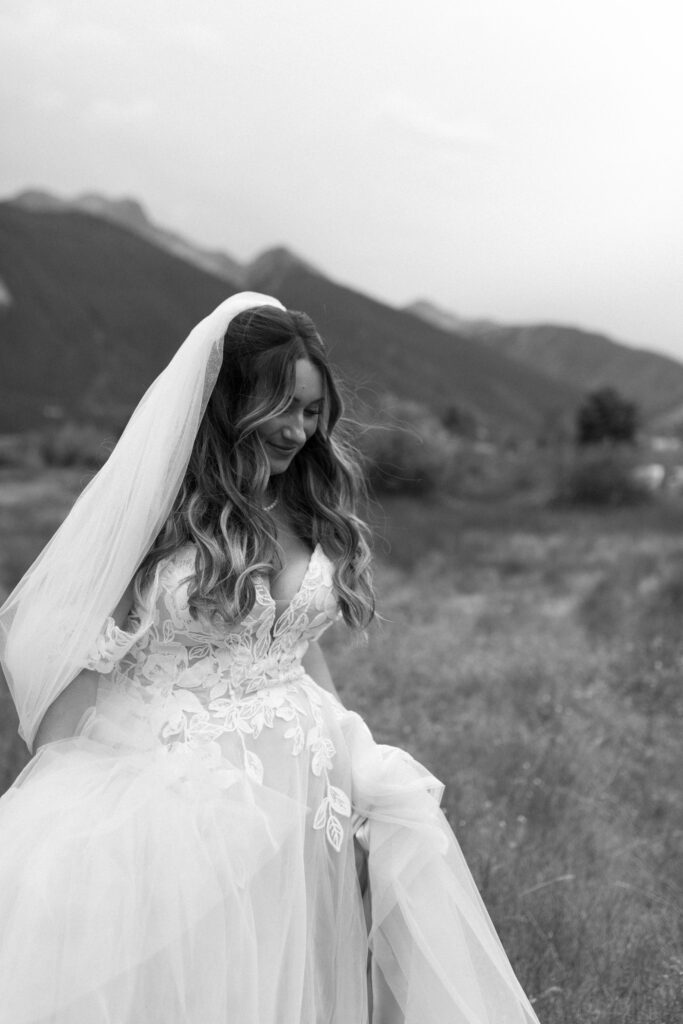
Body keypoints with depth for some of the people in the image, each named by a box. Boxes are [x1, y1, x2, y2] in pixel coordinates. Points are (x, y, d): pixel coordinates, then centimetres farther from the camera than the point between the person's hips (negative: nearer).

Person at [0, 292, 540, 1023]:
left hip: (302, 781, 5)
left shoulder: (312, 510, 7)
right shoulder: (152, 504, -10)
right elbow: (79, 659, -7)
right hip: (173, 784, -5)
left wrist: (353, 755, 13)